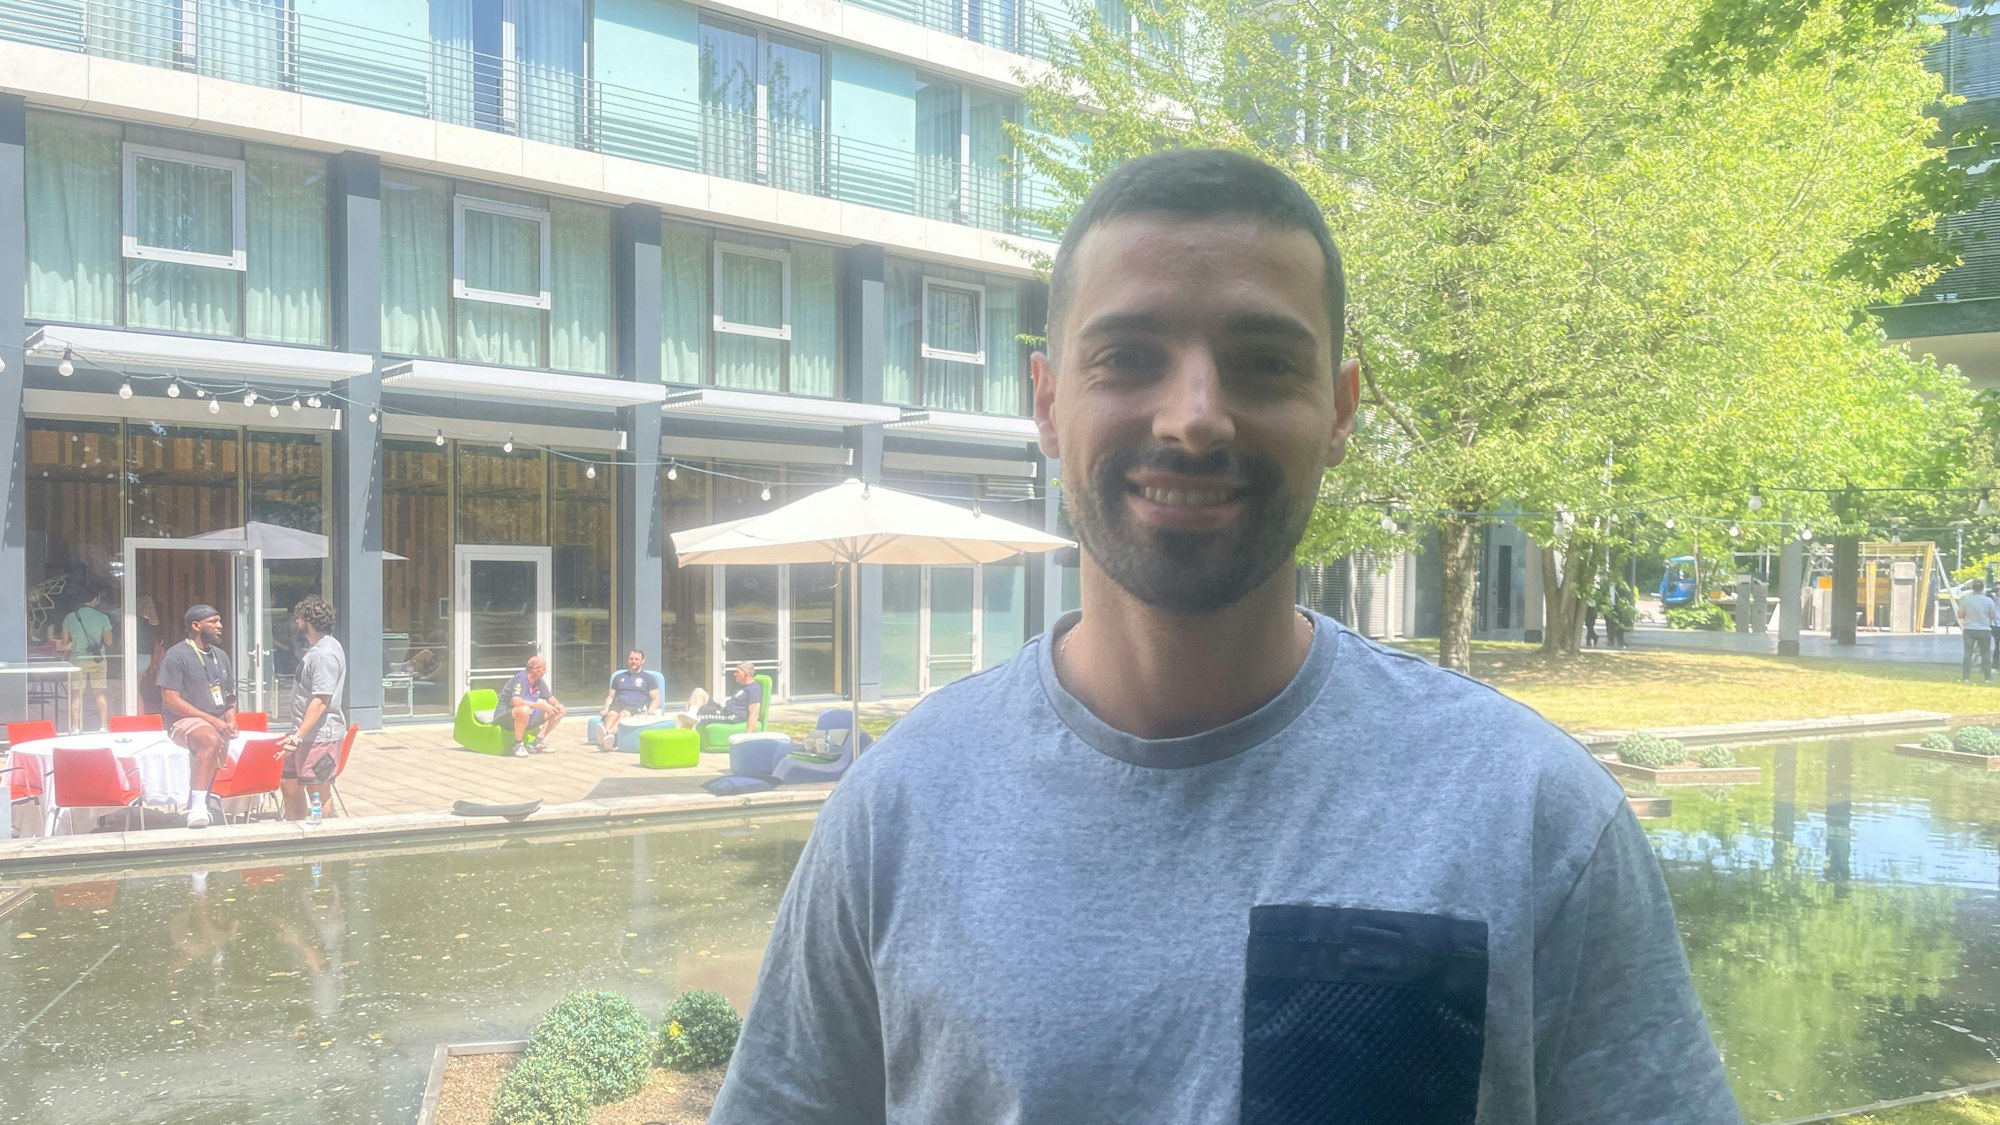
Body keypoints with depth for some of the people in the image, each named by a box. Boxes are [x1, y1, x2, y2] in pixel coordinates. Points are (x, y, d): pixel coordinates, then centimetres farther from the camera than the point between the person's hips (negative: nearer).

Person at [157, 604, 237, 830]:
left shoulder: (221, 656, 19)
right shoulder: (177, 655, -3)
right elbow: (171, 701, -11)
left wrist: (231, 720, 1)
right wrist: (212, 720, -17)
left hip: (218, 723, 8)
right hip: (185, 722, -8)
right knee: (212, 740, -37)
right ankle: (198, 805, -38)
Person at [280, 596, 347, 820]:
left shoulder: (325, 654, -20)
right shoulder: (317, 648, 14)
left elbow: (320, 701, -25)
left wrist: (299, 736, -27)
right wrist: (296, 734, 23)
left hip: (320, 735, -11)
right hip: (304, 733, 11)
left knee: (317, 795, -2)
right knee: (289, 786, 18)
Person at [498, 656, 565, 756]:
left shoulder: (539, 681, 4)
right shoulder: (521, 678, -21)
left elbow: (551, 699, 12)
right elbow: (517, 701, -37)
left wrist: (557, 704, -12)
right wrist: (540, 705, -37)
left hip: (528, 718, 9)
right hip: (506, 719, -9)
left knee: (558, 711, 4)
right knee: (524, 709, -42)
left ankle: (539, 742, 5)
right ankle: (518, 744, -22)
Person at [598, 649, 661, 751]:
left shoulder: (647, 677, 21)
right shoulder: (619, 677, 31)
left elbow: (656, 698, 13)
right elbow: (610, 696, 27)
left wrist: (650, 710, -8)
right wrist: (606, 709, 6)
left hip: (636, 706, -3)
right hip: (618, 704, 3)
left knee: (623, 714, -39)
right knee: (611, 714, -35)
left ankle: (609, 734, -69)